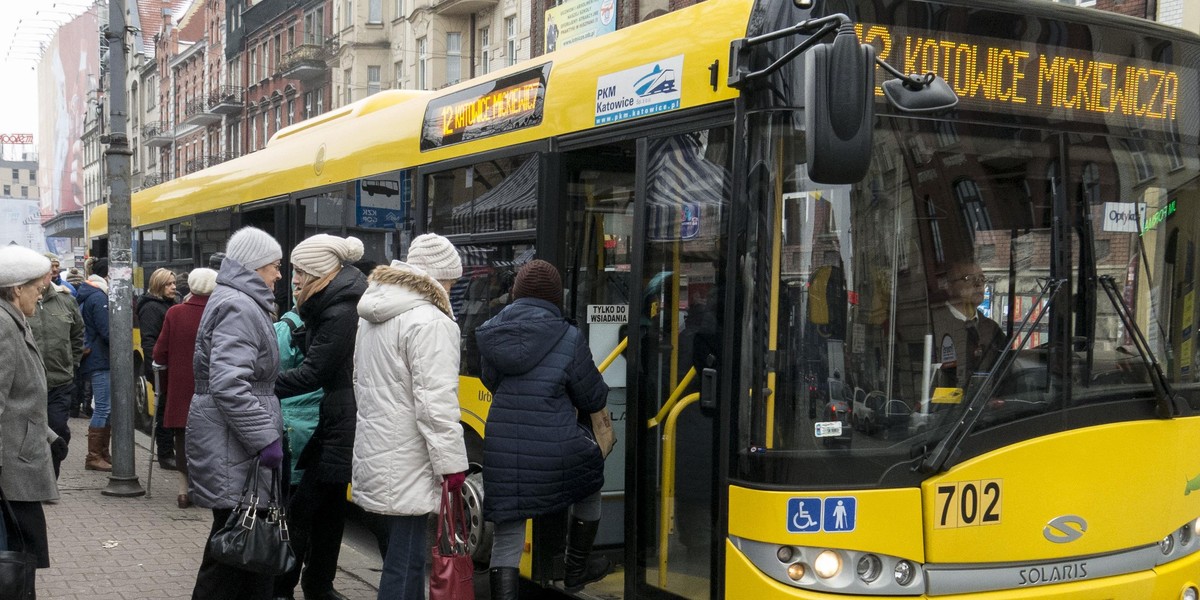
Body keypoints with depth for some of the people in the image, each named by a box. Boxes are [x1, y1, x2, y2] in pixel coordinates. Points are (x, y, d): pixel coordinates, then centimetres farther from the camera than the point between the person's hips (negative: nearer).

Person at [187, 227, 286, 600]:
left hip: (236, 442, 11)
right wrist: (265, 439, -24)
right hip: (232, 447, -11)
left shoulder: (242, 303, 17)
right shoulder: (238, 307, -16)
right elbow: (229, 386, -26)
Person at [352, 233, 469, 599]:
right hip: (408, 463, -9)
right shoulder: (429, 322, -16)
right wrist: (452, 464, -17)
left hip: (375, 455, 9)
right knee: (405, 560, -4)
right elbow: (436, 402, -21)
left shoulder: (372, 317, 13)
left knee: (404, 551, 18)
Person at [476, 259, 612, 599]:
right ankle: (577, 571, 44)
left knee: (507, 538, 10)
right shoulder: (568, 339, -8)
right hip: (555, 451, -2)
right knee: (588, 488, 30)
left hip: (502, 451, 2)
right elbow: (593, 398, 1)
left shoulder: (491, 334, 2)